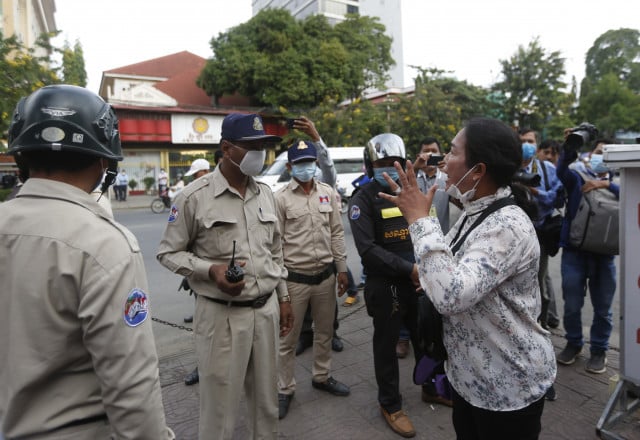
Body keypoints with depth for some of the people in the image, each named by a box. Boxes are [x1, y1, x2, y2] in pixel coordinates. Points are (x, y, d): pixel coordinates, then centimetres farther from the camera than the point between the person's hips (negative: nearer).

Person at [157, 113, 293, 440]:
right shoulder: (193, 197, -11)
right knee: (220, 405, 9)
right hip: (222, 315, -5)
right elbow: (168, 253, -4)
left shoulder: (266, 193, 7)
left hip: (266, 310, 5)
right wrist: (211, 270, -20)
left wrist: (283, 296, 14)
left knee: (267, 400, 18)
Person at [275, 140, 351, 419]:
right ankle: (284, 389, 26)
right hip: (295, 278, -4)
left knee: (325, 331, 19)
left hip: (325, 275, 4)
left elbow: (337, 233, 8)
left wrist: (342, 269, 6)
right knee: (288, 338, 8)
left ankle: (321, 377, 41)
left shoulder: (329, 193, 5)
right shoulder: (280, 198, -7)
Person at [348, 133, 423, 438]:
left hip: (419, 280, 6)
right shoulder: (363, 199, -9)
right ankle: (390, 405, 30)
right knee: (387, 345, 10)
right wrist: (408, 269, -22)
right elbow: (368, 249, -19)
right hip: (385, 285, -5)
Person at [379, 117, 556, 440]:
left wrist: (420, 220, -34)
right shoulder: (474, 211, 0)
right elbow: (450, 267, 8)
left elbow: (451, 295, -39)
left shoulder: (507, 225, -29)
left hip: (508, 386, -8)